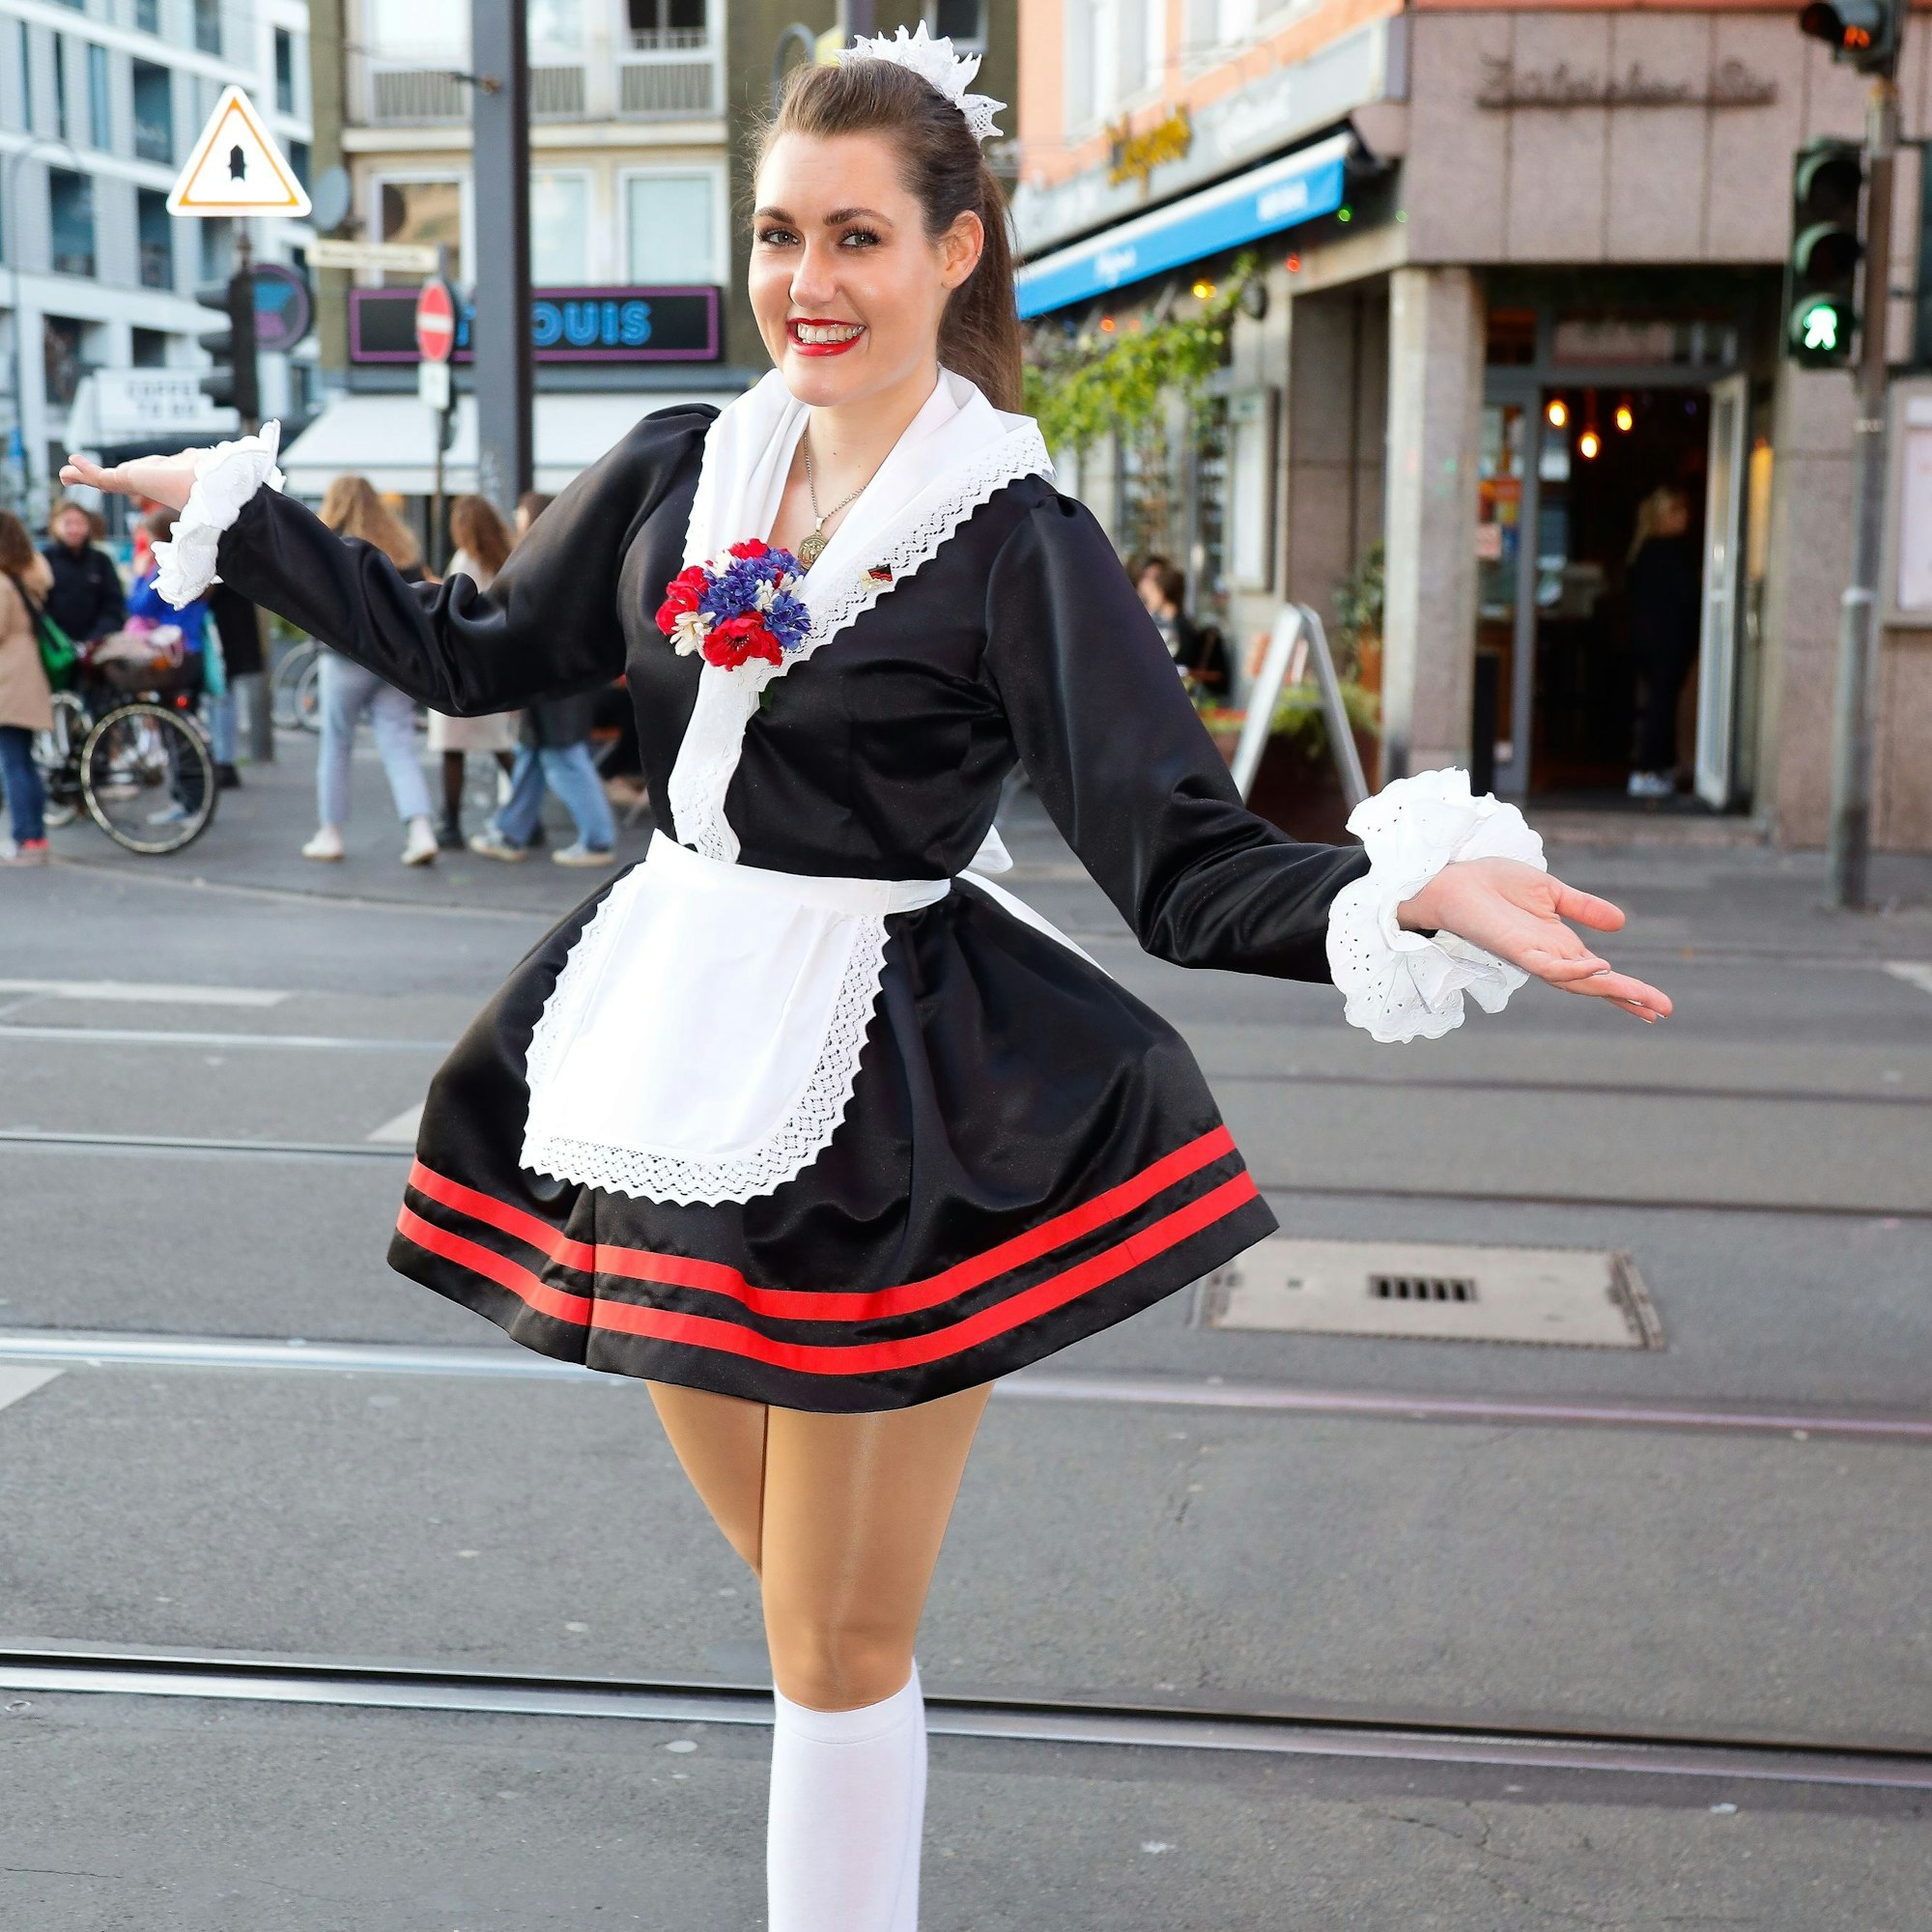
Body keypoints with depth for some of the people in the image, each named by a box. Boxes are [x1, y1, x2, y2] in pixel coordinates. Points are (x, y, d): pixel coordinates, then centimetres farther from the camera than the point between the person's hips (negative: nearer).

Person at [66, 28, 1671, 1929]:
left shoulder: (1017, 539, -11)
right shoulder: (685, 469, 5)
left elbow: (1186, 859, -17)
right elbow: (470, 651, 17)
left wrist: (1410, 895, -35)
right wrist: (233, 504, 19)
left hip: (882, 1096, -5)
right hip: (670, 1053, 6)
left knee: (840, 1644, 4)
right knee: (793, 1580, 20)